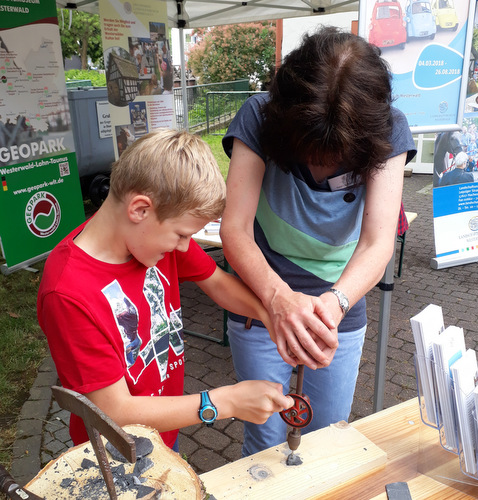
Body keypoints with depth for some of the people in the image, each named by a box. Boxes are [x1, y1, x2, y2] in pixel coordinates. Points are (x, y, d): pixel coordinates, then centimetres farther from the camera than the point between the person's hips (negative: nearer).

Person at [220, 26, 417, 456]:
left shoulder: (387, 131, -15)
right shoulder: (260, 118, -19)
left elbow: (378, 242, -25)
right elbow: (234, 230, -27)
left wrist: (334, 302, -45)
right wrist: (279, 297, -45)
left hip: (342, 304, 2)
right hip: (263, 304, -1)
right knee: (266, 442, 10)